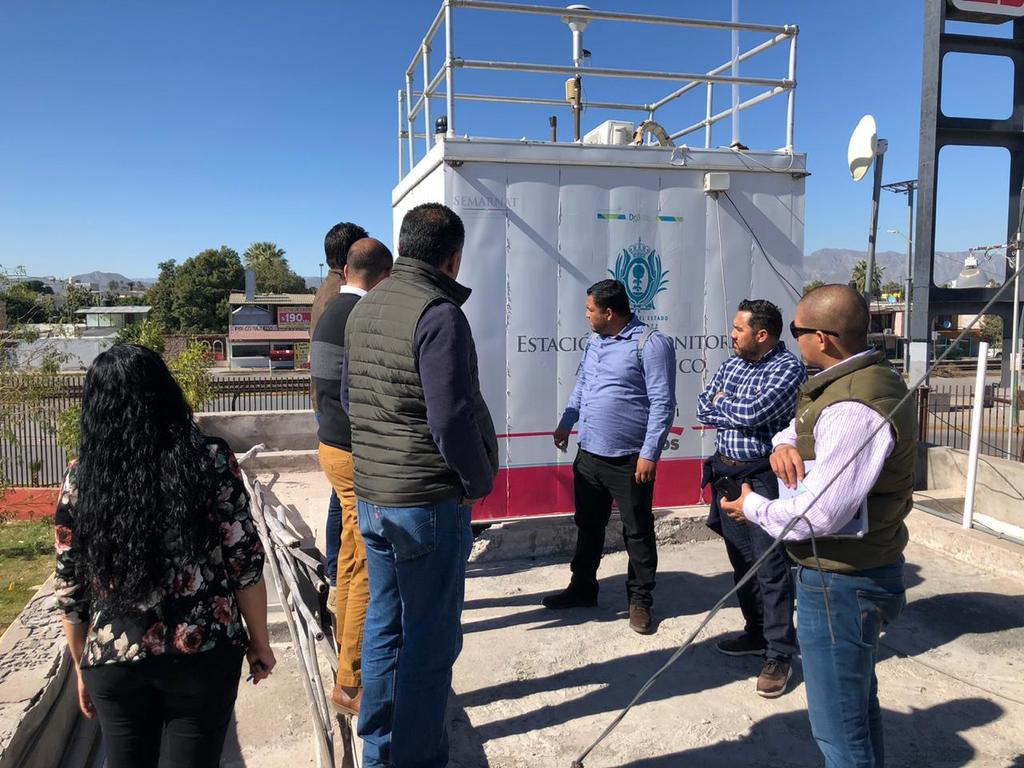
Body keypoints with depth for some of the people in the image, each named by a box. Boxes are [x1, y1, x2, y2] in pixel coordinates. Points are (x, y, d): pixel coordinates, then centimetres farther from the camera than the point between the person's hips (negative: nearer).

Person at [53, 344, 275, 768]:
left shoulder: (79, 479, -4)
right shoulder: (211, 459, -10)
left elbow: (70, 590, 3)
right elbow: (245, 563, -8)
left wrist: (82, 668, 16)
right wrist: (259, 640, 5)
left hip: (114, 660, 2)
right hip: (204, 653, -1)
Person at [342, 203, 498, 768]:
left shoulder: (364, 308, 9)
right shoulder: (439, 312, -18)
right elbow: (452, 418, -22)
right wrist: (480, 481, -7)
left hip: (371, 497, 8)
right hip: (429, 503, -8)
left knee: (385, 625, 19)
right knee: (430, 637, 5)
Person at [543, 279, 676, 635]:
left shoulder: (651, 344, -14)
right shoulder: (595, 343, 11)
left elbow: (663, 403, -16)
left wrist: (649, 453, -19)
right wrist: (565, 424, 25)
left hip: (629, 461, -7)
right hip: (589, 455, 7)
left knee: (637, 533, 7)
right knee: (588, 526, 18)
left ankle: (640, 600, 21)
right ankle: (582, 588, 33)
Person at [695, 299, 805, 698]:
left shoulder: (789, 368, -12)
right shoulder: (731, 364, 11)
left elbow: (754, 413, -23)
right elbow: (703, 409, 5)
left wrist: (722, 403, -5)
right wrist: (740, 413, -10)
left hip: (764, 476, -7)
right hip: (726, 471, 7)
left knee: (771, 567, -3)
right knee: (741, 560, 16)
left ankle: (779, 654, 6)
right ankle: (756, 632, 31)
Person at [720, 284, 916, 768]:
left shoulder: (854, 409, -28)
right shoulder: (869, 378, 5)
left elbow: (819, 515, -30)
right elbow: (804, 423, 19)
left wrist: (752, 507, -12)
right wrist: (786, 442, -5)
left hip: (839, 583, -10)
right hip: (861, 570, 10)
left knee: (839, 728, 4)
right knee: (859, 702, 27)